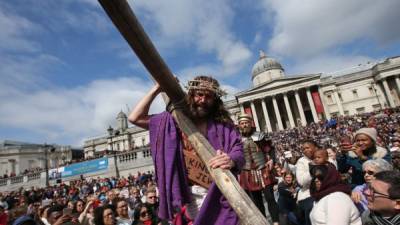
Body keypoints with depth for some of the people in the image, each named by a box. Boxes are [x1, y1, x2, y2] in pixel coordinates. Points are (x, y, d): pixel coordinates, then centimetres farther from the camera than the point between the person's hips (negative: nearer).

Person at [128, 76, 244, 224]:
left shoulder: (224, 124, 2)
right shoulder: (175, 120, 3)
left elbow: (239, 152, -5)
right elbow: (135, 118, 1)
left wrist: (232, 160, -29)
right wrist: (157, 89, -3)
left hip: (219, 195, 0)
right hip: (190, 194, 0)